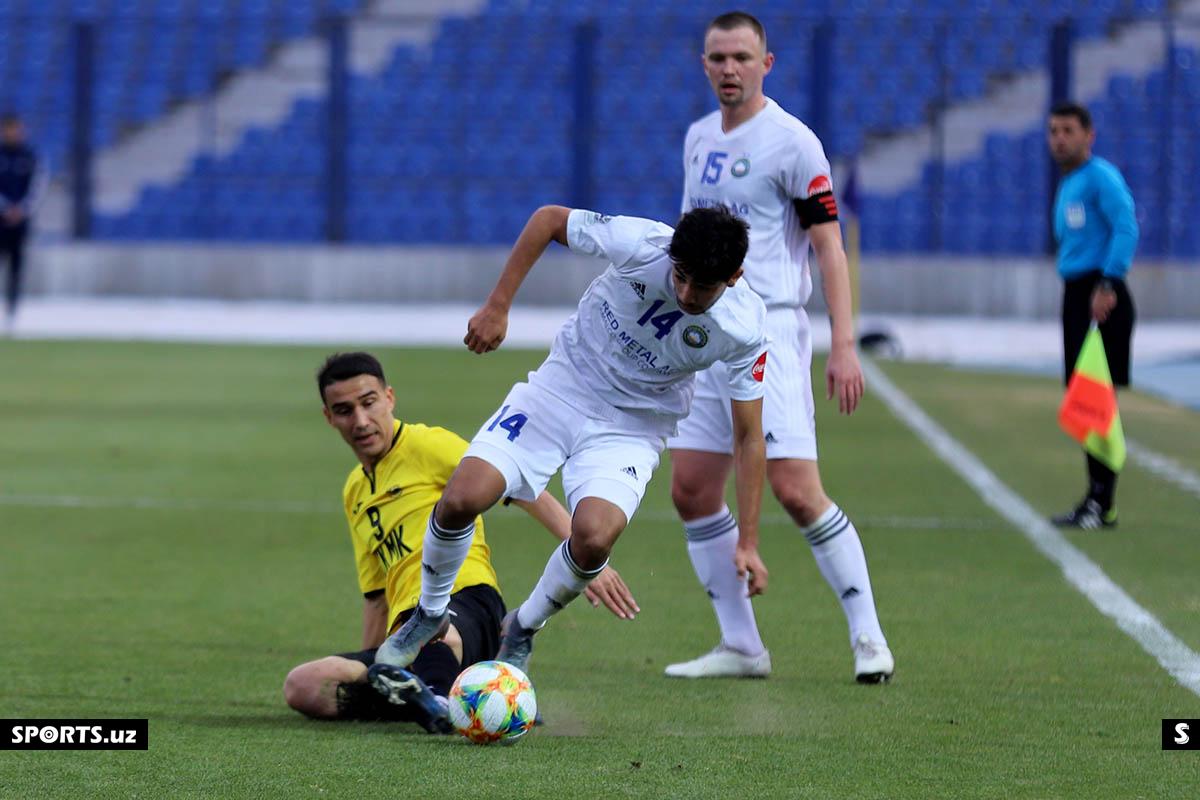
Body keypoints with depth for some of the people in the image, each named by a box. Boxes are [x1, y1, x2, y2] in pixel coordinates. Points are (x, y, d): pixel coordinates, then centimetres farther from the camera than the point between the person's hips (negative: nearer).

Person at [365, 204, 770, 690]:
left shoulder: (745, 329, -22)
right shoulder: (641, 244, -25)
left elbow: (748, 437, -10)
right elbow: (548, 218, -7)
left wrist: (748, 543, -11)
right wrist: (497, 307, -9)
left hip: (635, 426, -1)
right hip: (561, 389, 1)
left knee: (593, 537, -28)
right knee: (462, 498, -18)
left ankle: (522, 632, 4)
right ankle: (429, 615, 12)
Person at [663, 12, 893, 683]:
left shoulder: (790, 142, -8)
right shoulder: (699, 138, 14)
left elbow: (829, 245, -10)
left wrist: (844, 344, -18)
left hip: (770, 331, -7)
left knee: (795, 489, -15)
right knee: (692, 491, 3)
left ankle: (869, 637, -6)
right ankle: (742, 647, 11)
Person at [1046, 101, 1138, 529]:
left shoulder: (1101, 177, -8)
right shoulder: (1067, 185, 21)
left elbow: (1126, 227, -19)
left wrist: (1108, 284, -25)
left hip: (1102, 297, -9)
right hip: (1075, 294, 9)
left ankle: (1103, 503, -12)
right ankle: (1094, 498, 15)